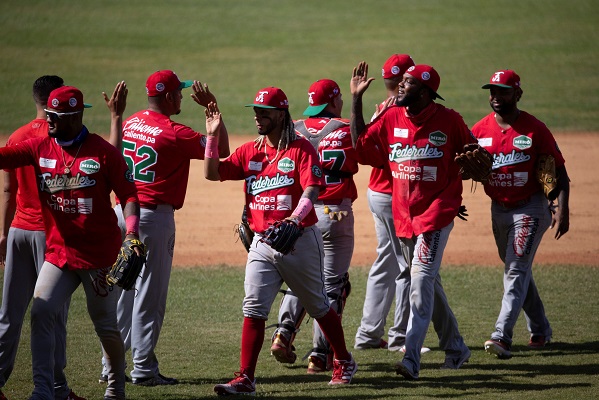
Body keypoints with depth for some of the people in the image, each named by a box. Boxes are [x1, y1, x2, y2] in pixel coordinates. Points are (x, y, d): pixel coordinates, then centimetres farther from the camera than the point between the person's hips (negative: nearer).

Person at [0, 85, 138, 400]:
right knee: (41, 312, -11)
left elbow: (128, 195, -8)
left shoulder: (103, 152, -9)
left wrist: (132, 233, -22)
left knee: (105, 323, 8)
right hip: (59, 252, 3)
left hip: (99, 254, -3)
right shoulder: (40, 147, 2)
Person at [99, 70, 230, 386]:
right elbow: (221, 151, -8)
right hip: (154, 215, -7)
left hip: (122, 211, 7)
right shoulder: (174, 133, -13)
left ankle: (111, 366, 15)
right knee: (149, 295, -1)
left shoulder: (130, 123, 8)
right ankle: (143, 369, 2)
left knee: (122, 290, 13)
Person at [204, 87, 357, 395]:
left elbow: (311, 190, -19)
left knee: (318, 306, 11)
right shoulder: (250, 151, 8)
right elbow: (212, 173, 5)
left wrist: (295, 218, -37)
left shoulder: (301, 149, -8)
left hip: (300, 239, -4)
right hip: (262, 243, 4)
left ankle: (344, 363, 30)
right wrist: (212, 136, -5)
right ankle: (245, 379, -9)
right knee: (253, 309, -7)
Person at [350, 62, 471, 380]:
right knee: (429, 284, 15)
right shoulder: (392, 118, 5)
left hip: (436, 211, -6)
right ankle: (455, 347, 29)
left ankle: (411, 358, -21)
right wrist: (356, 98, 3)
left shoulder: (448, 121, -7)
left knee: (420, 282, -16)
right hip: (404, 213, 6)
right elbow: (361, 142, 7)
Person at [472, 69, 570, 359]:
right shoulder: (480, 129, 1)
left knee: (516, 270, -15)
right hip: (499, 210, 6)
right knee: (517, 271, 15)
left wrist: (562, 209, -18)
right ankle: (540, 331, 30)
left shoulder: (534, 129, -11)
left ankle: (502, 336, -23)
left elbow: (559, 171, -9)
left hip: (531, 208, -6)